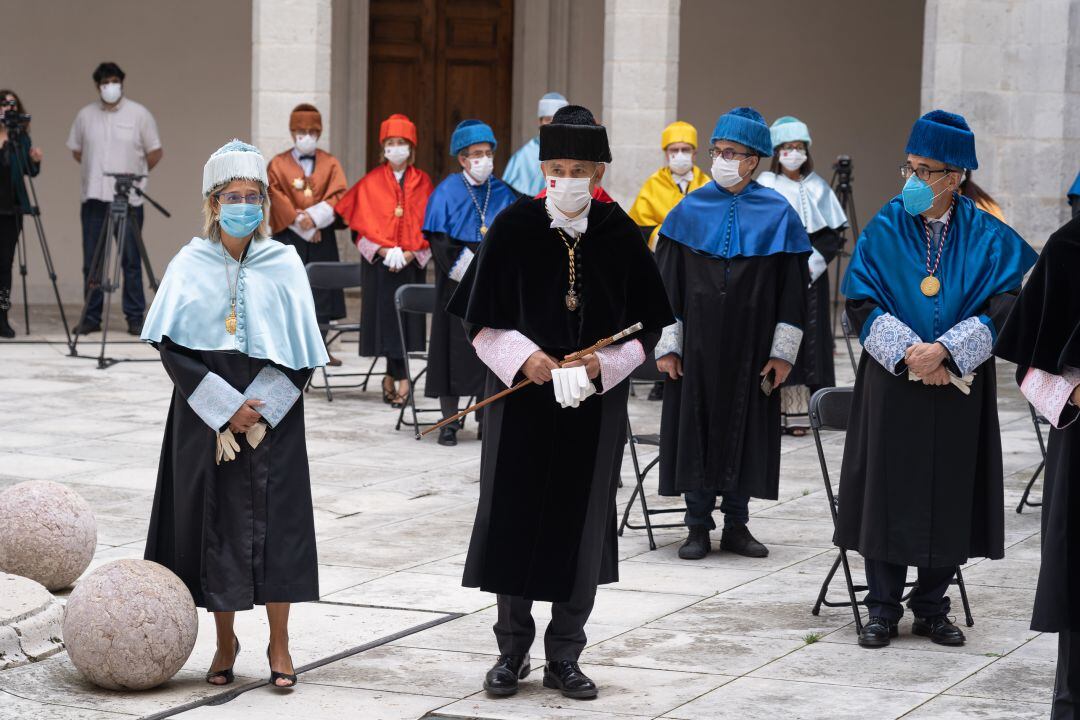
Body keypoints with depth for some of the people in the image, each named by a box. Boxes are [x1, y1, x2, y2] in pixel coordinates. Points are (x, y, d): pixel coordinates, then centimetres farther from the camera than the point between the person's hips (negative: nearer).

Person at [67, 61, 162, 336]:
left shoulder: (139, 114, 1)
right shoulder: (85, 115, 8)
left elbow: (155, 152, 5)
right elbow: (76, 149, 19)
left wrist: (135, 175, 3)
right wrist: (94, 172, 11)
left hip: (129, 199, -2)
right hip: (94, 198, 2)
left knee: (131, 261, 0)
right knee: (92, 261, 5)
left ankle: (135, 318, 5)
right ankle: (91, 318, 11)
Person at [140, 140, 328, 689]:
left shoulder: (284, 265, 1)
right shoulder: (190, 265, 0)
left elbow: (300, 355, 0)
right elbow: (172, 347, -4)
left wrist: (258, 412, -11)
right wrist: (226, 408, -13)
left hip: (270, 416, 0)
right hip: (205, 415, 0)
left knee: (274, 523, -2)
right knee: (213, 522, 3)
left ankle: (279, 645, 9)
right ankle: (225, 643, 17)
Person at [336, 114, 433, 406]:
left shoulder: (421, 182, 7)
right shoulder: (371, 182, 5)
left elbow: (427, 222, 4)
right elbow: (364, 223, 1)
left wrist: (410, 252, -10)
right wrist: (385, 251, -13)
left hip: (411, 261, 0)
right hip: (379, 261, 0)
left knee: (405, 316, -5)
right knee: (385, 314, -3)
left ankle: (394, 376, -1)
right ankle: (399, 376, 4)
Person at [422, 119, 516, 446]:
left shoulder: (503, 194, 9)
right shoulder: (447, 192, -1)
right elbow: (439, 240, -6)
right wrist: (464, 271, -16)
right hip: (457, 284, -3)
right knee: (455, 349, -2)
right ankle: (450, 422, 5)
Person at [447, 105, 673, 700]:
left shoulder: (619, 234, -1)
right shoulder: (514, 227, -4)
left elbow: (647, 327, 4)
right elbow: (480, 321, -1)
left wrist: (604, 365, -12)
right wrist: (523, 357, -17)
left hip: (595, 406, 1)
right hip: (521, 399, -1)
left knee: (582, 526, 5)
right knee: (514, 519, 3)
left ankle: (564, 658, 17)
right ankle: (512, 651, 17)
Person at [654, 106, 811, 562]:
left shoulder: (777, 214, 0)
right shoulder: (691, 211, 2)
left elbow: (793, 286, 1)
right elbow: (666, 281, 4)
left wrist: (783, 351, -4)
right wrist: (667, 344, -2)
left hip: (751, 345, 0)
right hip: (698, 342, 1)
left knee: (745, 426, 5)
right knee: (696, 424, 2)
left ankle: (736, 524, 17)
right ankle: (698, 526, 11)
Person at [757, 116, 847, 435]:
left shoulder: (817, 187, 9)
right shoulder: (765, 186, 1)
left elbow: (833, 233, 8)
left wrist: (812, 262, -6)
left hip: (811, 274, 3)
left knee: (809, 340, -1)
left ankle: (799, 412, 0)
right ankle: (773, 410, -7)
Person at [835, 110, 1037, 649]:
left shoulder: (986, 237, 0)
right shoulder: (883, 230, 1)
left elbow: (1002, 303, -6)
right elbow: (862, 303, -3)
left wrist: (944, 350, -18)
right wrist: (908, 352, -16)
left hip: (958, 388, 0)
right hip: (892, 383, 0)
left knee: (949, 493, 5)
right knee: (889, 490, 0)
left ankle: (932, 607, 17)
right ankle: (883, 608, 10)